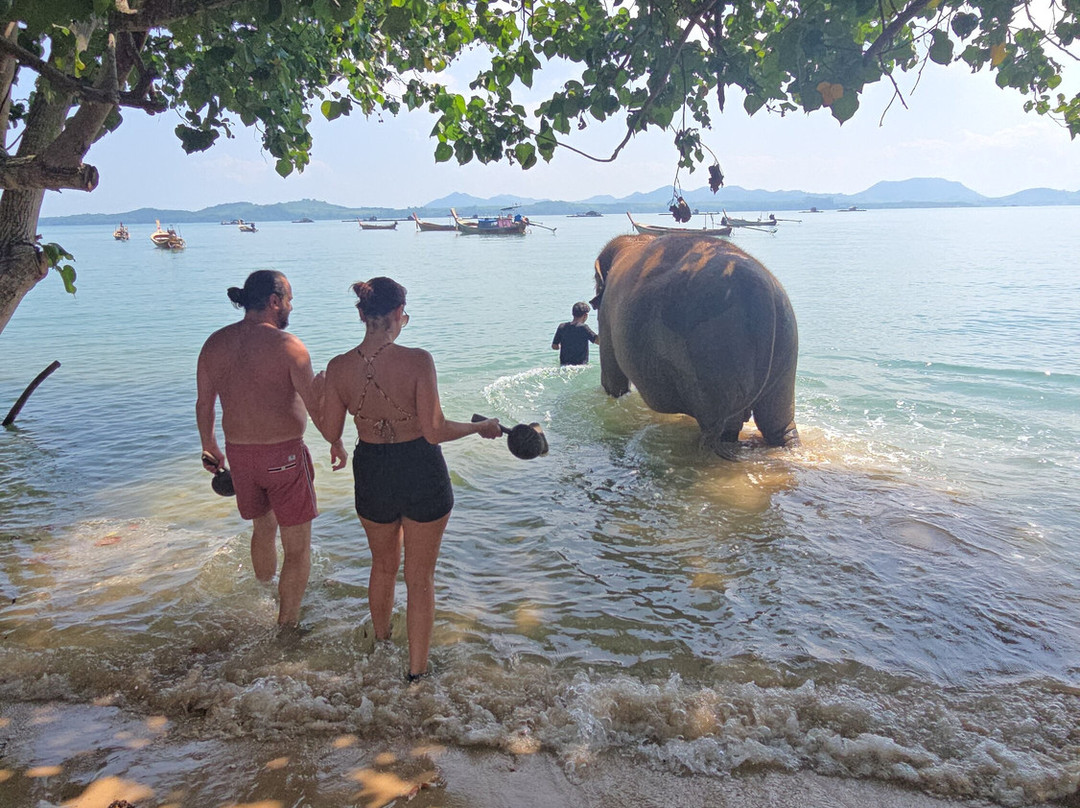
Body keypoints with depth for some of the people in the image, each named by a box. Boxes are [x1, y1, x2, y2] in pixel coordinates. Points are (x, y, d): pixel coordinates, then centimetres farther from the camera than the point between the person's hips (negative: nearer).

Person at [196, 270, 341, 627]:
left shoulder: (215, 343, 2)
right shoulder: (287, 345, -16)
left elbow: (204, 404, 10)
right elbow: (315, 405, -14)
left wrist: (209, 447, 25)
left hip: (238, 453, 6)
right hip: (284, 454, -6)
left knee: (263, 529, 28)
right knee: (297, 547, 9)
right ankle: (287, 625, 16)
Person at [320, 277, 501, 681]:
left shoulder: (339, 367, -9)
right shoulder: (417, 360, -20)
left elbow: (331, 432, 0)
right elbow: (435, 431, -20)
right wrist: (482, 427, -4)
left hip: (372, 474, 4)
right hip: (421, 474, -3)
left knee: (383, 565, 29)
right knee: (420, 577, 14)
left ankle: (380, 643, 52)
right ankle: (417, 671, 26)